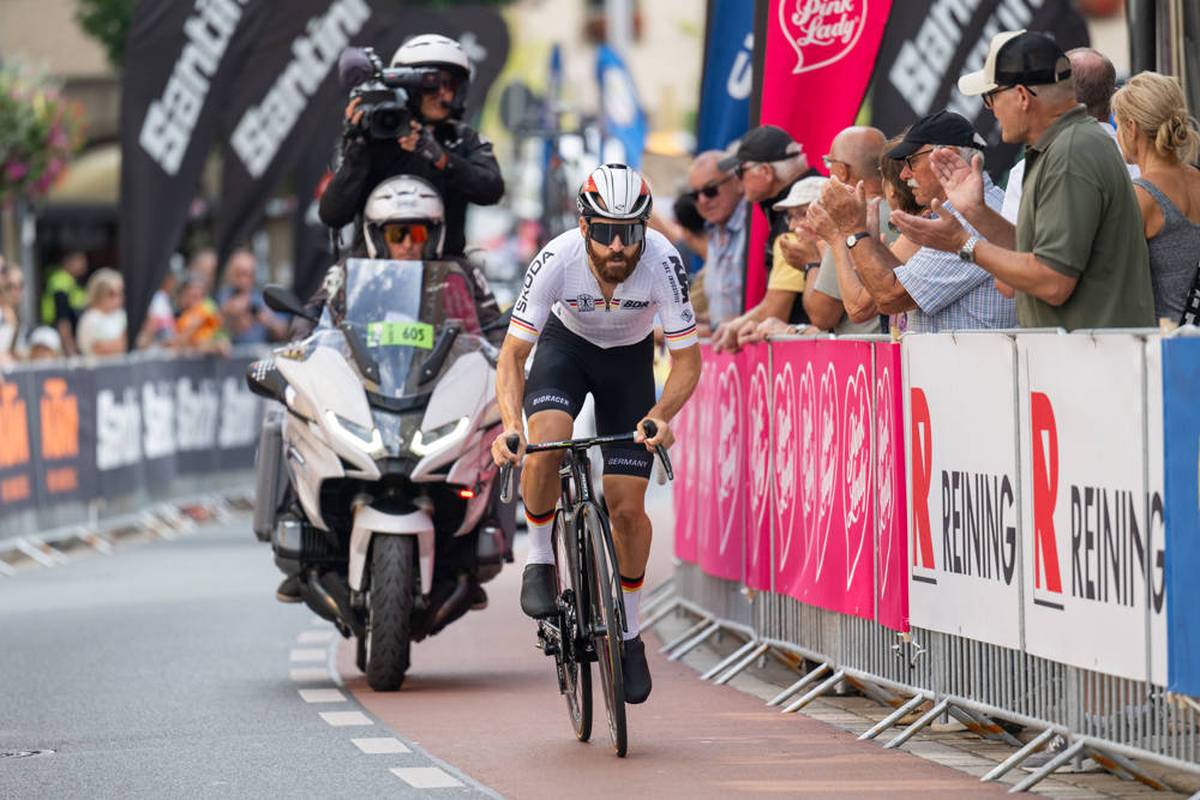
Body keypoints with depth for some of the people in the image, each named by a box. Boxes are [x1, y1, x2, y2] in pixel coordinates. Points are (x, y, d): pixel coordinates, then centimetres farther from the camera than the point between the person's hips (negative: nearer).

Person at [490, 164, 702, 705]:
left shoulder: (663, 262, -34)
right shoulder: (557, 260, -34)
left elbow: (687, 359, -26)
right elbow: (512, 356, -28)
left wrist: (661, 416, -44)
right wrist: (510, 425, -45)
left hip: (629, 360, 0)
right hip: (566, 345, 0)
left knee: (626, 507, -5)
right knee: (545, 446, -32)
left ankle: (629, 634, 15)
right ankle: (540, 559, -6)